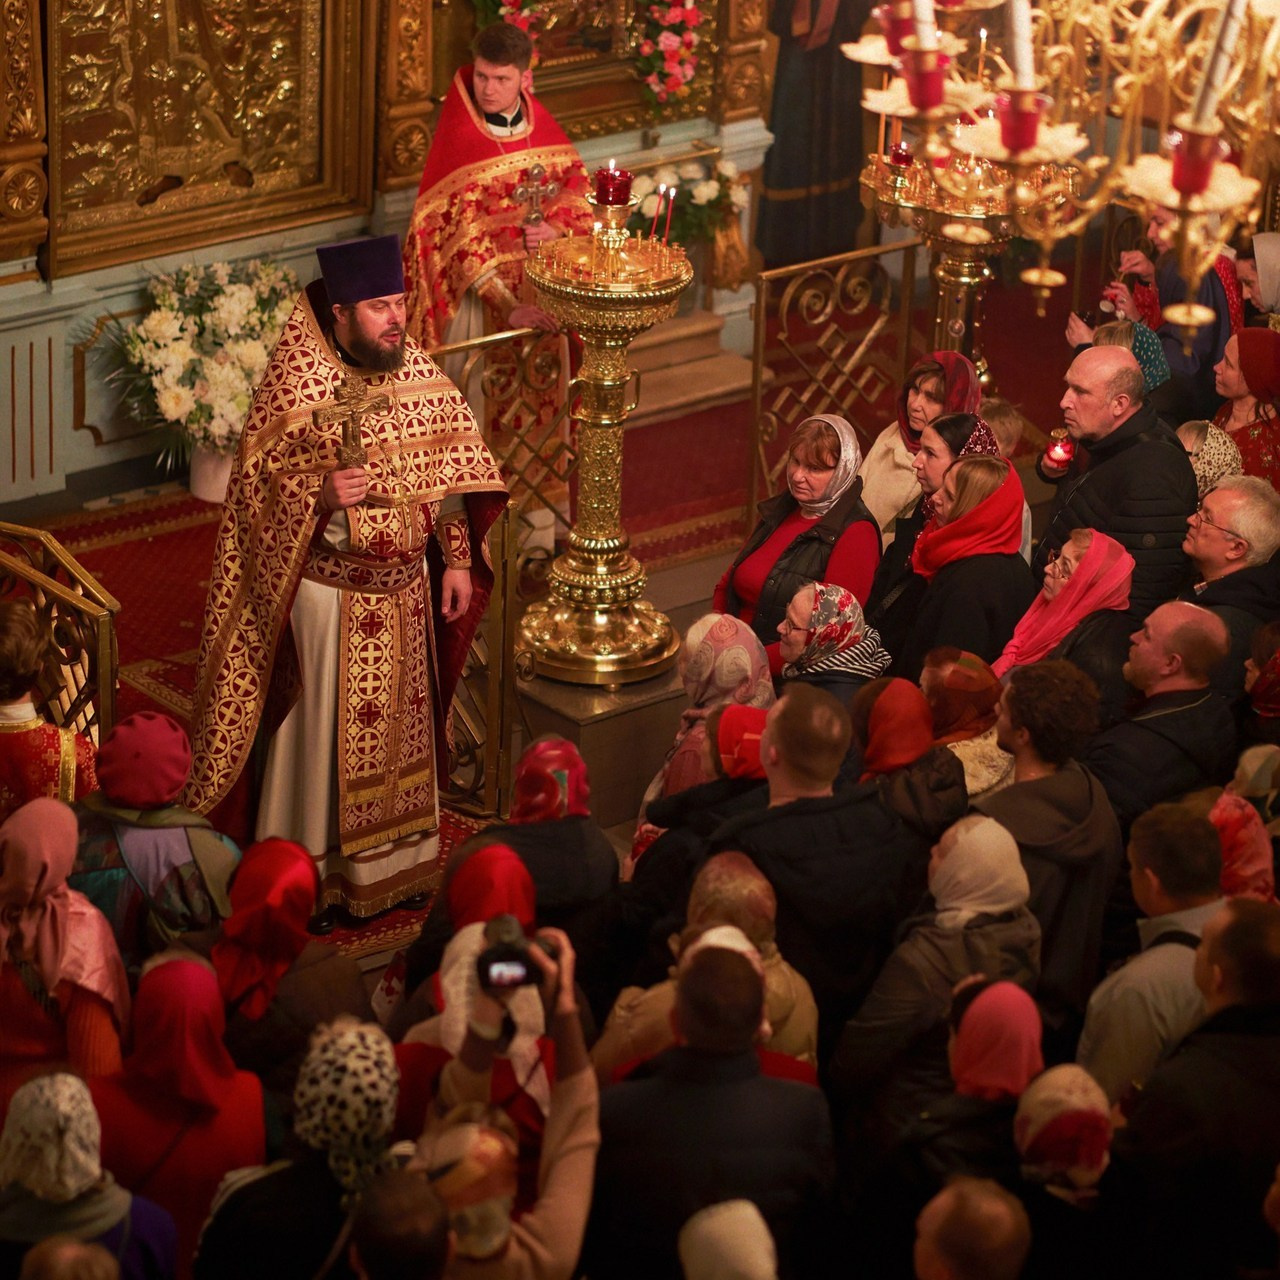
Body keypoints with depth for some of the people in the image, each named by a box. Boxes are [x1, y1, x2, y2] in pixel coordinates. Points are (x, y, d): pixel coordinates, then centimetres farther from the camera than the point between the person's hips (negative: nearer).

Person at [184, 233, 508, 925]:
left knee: (400, 724, 17)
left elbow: (447, 470, 7)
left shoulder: (415, 368, -1)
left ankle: (395, 859, 32)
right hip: (330, 590, -5)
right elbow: (257, 484, -13)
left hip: (406, 586, 5)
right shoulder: (295, 382, -17)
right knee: (324, 732, 6)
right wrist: (321, 492, -30)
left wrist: (458, 560, 6)